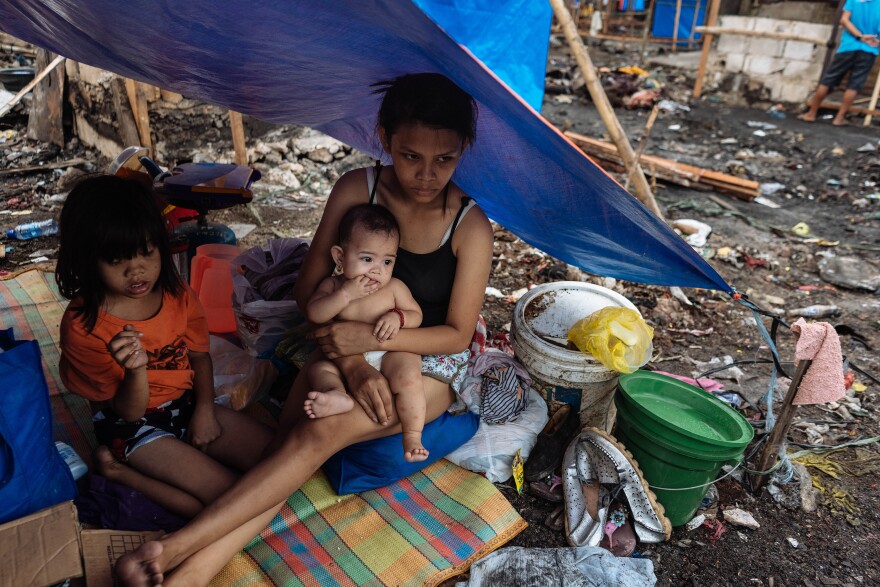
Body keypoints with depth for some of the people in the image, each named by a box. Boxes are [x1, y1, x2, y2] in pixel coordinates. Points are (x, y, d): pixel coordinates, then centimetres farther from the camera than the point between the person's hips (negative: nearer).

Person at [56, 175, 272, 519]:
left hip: (188, 405, 6)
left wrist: (204, 408, -9)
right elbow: (129, 412, -16)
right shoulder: (82, 325, -20)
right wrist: (136, 369, -38)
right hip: (133, 426, -5)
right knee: (227, 494, -19)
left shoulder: (177, 295, -6)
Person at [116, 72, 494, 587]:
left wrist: (372, 338, -26)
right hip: (347, 347, 3)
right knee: (289, 442, -23)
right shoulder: (356, 189, -10)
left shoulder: (471, 225, -16)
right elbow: (311, 289, -7)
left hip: (428, 364, -3)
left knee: (320, 434, -27)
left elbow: (457, 334, -12)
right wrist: (354, 365, -19)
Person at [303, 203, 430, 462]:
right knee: (319, 368, -17)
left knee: (408, 374, -30)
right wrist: (346, 295, -24)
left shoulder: (394, 287, -1)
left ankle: (412, 436, -22)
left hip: (390, 354, -2)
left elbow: (416, 315, 4)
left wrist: (398, 317, -19)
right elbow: (314, 314, -13)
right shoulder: (333, 285, 0)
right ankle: (338, 395, -46)